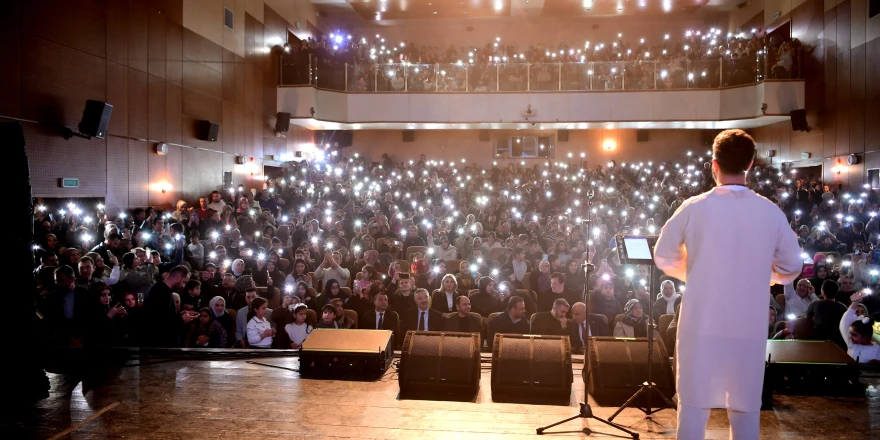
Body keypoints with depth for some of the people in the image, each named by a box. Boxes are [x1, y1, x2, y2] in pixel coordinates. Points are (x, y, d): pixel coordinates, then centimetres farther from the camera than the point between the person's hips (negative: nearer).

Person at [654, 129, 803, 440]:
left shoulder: (694, 208, -7)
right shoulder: (771, 212, -3)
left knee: (693, 404, 8)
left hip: (701, 323, -1)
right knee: (746, 408, 13)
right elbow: (791, 268, 6)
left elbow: (664, 257, 2)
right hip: (749, 327, 2)